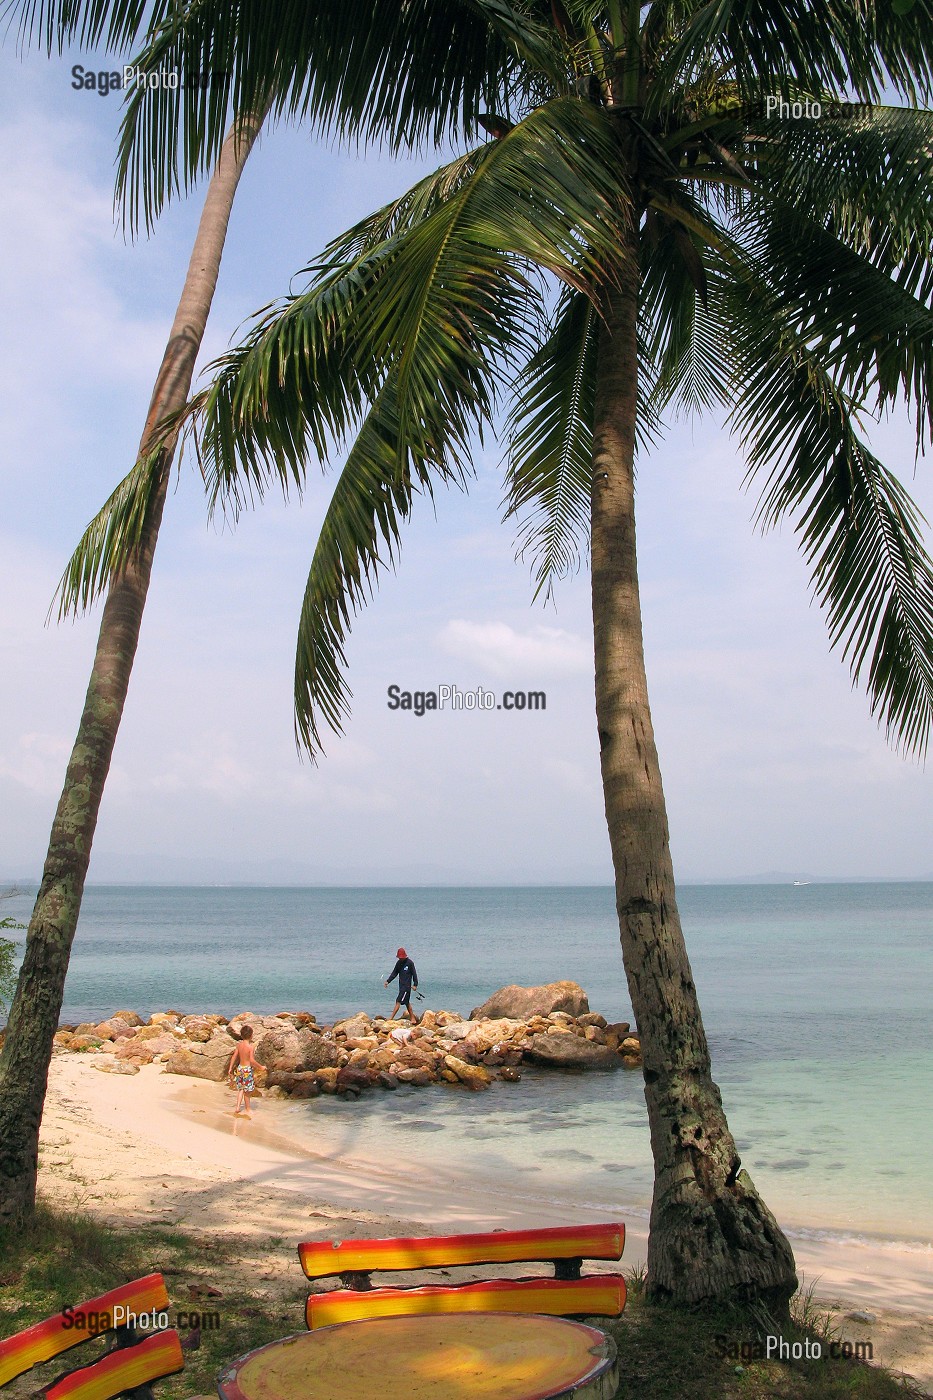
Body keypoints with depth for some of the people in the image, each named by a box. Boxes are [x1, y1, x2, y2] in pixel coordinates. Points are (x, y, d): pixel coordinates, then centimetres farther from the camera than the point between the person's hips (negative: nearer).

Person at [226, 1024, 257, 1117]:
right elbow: (252, 1060, -23)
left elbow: (234, 1056, 3)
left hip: (240, 1068, 6)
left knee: (241, 1089, 20)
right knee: (247, 1091, 8)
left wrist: (230, 1068, 12)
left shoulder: (239, 1044, -2)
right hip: (247, 1069, -6)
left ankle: (237, 1107, 16)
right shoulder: (250, 1046, -20)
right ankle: (247, 1109, 20)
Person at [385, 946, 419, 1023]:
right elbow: (394, 973, 11)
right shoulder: (399, 963, 7)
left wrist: (415, 985, -7)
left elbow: (414, 974, -7)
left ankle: (391, 1018, -10)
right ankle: (413, 1019, 22)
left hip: (407, 986, -7)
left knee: (398, 1002, -10)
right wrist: (388, 981, 1)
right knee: (407, 1003, 13)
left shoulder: (410, 963, -11)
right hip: (401, 985, 7)